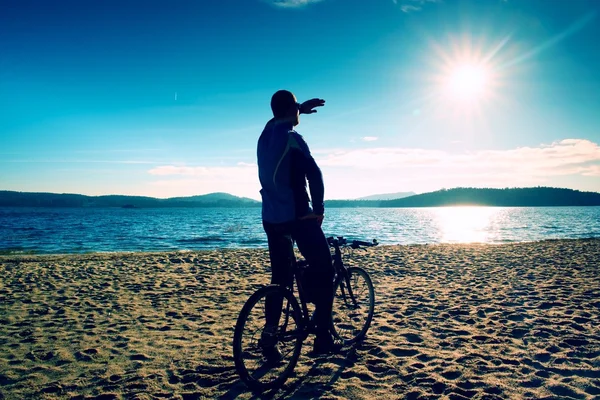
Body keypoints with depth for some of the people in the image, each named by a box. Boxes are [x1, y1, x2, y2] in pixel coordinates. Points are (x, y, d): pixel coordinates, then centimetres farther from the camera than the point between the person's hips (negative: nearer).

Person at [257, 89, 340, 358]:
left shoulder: (267, 133, 10)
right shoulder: (291, 138, -13)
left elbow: (280, 117, 34)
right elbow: (313, 173, -20)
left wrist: (302, 107, 44)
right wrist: (318, 208, -8)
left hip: (271, 218, 8)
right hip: (297, 216, -8)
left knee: (280, 277, 15)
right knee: (323, 272, 3)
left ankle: (269, 335, 12)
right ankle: (323, 338, 5)